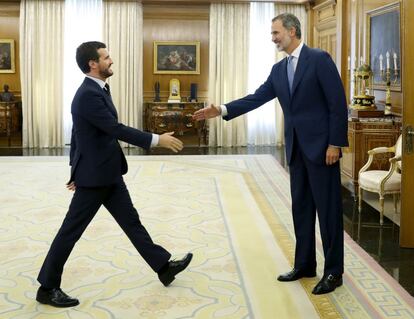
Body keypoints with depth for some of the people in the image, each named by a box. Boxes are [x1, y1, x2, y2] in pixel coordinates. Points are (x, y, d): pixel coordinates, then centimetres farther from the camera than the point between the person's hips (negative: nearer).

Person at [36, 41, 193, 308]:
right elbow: (116, 129, -26)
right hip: (95, 175, -10)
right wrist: (157, 140, -24)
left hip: (108, 174, 10)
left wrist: (77, 169, 23)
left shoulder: (95, 91, 10)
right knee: (72, 230, 1)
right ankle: (47, 288, 13)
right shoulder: (89, 94, -21)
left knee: (131, 221, 15)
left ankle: (164, 266, 24)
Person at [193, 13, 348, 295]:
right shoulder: (279, 70, 12)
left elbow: (338, 103, -13)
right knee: (301, 207, 12)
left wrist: (335, 143, -16)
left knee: (328, 208, -1)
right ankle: (304, 264, 23)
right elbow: (257, 98, 9)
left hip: (320, 145, -7)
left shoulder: (319, 59, -9)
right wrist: (222, 110, -2)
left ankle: (334, 271, 8)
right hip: (296, 147, 8)